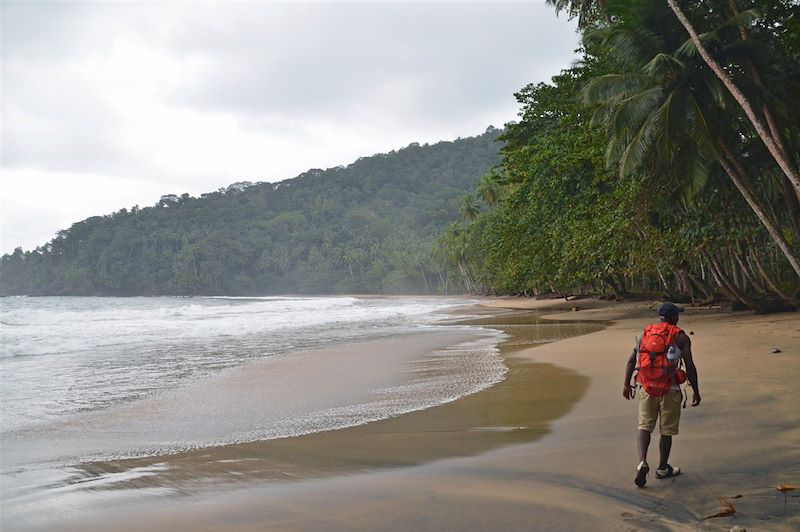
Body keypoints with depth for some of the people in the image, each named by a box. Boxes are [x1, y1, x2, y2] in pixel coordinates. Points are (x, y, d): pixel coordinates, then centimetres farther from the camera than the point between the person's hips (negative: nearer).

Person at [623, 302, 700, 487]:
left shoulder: (646, 333, 8)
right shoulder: (681, 338, -2)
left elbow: (631, 360, 5)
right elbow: (690, 367, -6)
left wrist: (626, 385, 12)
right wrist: (695, 391, 3)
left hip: (647, 388, 3)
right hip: (670, 389, -3)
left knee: (644, 426, 9)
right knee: (666, 430, 11)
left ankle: (642, 463, -11)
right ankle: (662, 468, 22)